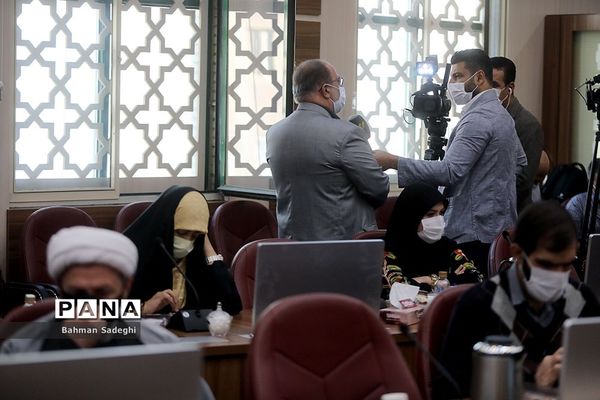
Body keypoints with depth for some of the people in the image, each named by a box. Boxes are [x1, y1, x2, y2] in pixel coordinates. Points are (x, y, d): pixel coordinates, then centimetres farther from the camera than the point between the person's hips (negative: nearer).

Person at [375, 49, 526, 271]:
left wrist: (392, 162, -25)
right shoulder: (501, 113, 17)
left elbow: (450, 171, -25)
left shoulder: (478, 118, -15)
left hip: (474, 231, -10)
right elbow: (520, 161, 31)